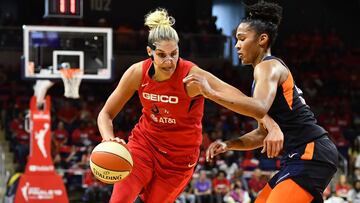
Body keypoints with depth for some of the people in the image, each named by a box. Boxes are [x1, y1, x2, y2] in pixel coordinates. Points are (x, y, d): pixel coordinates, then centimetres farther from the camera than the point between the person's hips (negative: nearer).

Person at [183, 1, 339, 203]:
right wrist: (228, 145, 9)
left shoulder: (269, 67, -8)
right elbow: (263, 133, 23)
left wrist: (211, 93, -28)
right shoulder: (271, 69, 22)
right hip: (302, 157, 11)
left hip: (311, 155, -11)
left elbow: (260, 108, -30)